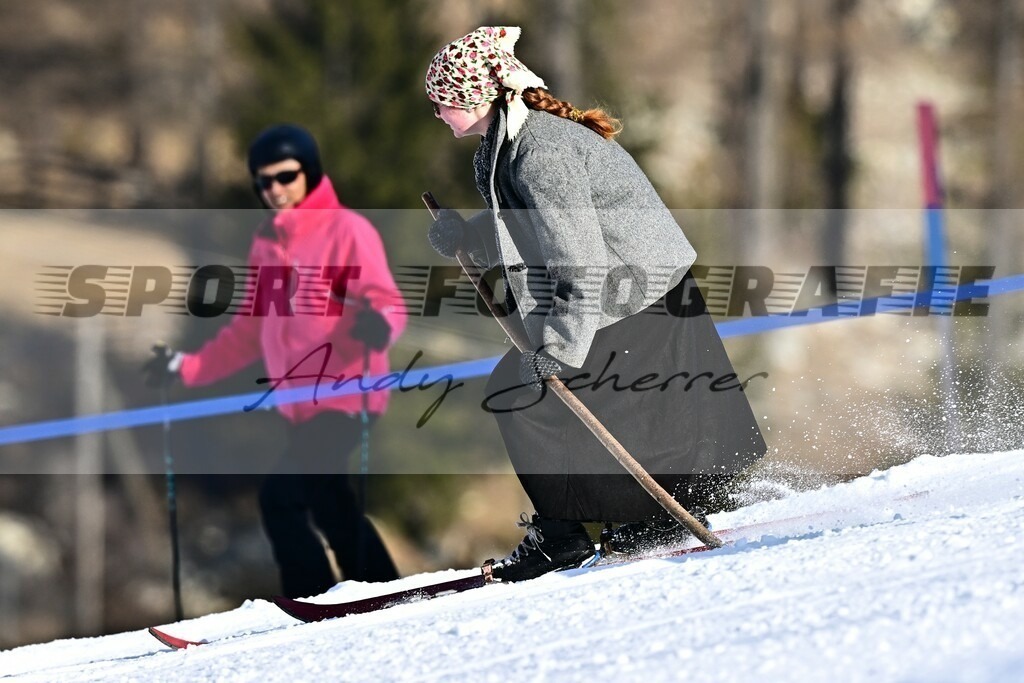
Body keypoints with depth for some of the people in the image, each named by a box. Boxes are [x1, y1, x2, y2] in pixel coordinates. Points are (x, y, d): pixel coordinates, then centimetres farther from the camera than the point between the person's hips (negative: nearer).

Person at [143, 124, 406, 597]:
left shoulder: (346, 230, -8)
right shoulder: (266, 244, 15)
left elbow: (386, 303, -17)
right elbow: (252, 330, 22)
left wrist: (376, 324, -40)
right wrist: (188, 367, 18)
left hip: (345, 395, -9)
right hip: (302, 405, 9)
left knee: (281, 497, -20)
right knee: (329, 507, 17)